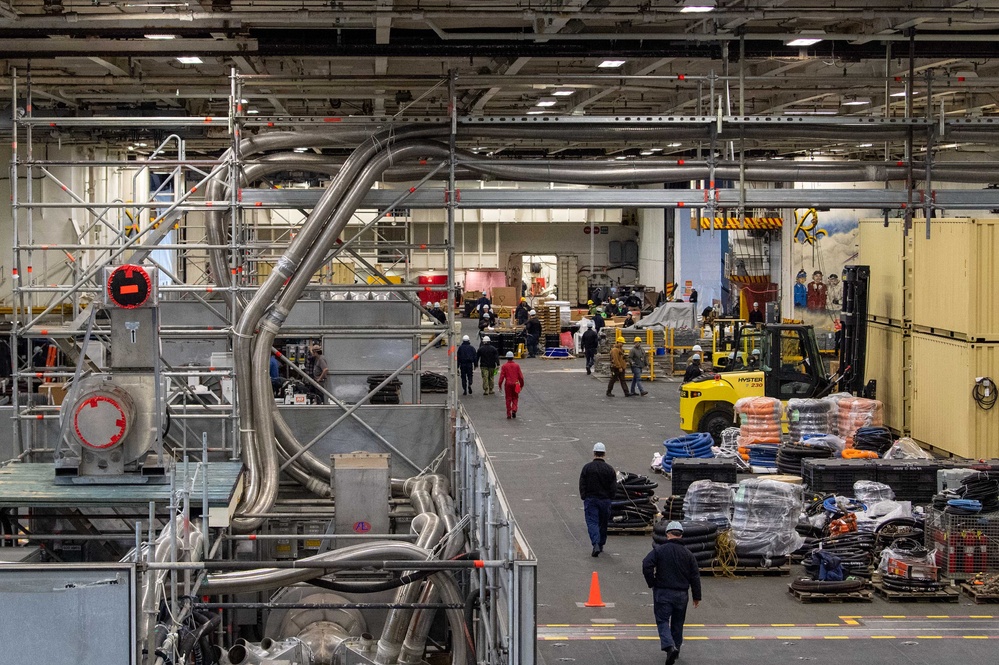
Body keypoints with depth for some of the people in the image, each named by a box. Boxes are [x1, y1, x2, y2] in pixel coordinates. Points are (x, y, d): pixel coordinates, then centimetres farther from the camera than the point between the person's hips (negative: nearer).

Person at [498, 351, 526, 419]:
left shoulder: (504, 366, -4)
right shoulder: (517, 366, 1)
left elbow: (502, 376, -6)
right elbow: (520, 376, 2)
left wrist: (500, 385, 1)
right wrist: (521, 384, 14)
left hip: (508, 384, -1)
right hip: (515, 384, 1)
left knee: (508, 399, 6)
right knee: (515, 398, 13)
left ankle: (509, 414, 5)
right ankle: (514, 410, -9)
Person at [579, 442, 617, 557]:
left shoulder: (587, 467, -6)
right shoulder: (609, 469, -3)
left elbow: (582, 485, -3)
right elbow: (614, 487, 0)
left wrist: (584, 498, 8)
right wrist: (610, 498, 13)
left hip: (590, 499, -2)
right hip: (605, 500, 2)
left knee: (592, 522, -4)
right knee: (603, 523, 16)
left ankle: (596, 544, -23)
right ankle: (601, 545, 27)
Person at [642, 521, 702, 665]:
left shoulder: (659, 550, -6)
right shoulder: (687, 554, 3)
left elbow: (646, 565, -17)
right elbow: (695, 576, 4)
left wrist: (652, 583, -3)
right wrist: (696, 596, 12)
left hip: (662, 593, -3)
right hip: (681, 594, 3)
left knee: (662, 621, -1)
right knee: (677, 623, 17)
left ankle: (669, 646, -23)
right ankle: (676, 649, 27)